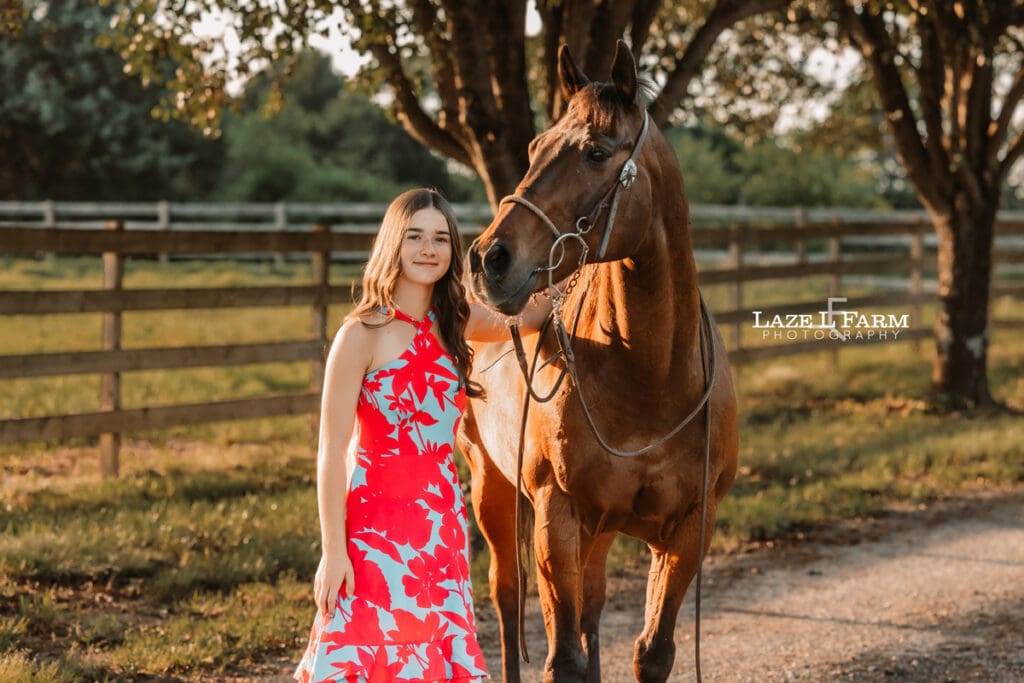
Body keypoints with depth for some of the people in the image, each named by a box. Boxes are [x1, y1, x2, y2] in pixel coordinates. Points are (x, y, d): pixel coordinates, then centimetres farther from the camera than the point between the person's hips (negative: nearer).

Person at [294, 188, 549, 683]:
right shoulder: (363, 335, -10)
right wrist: (333, 552, -14)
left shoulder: (455, 323, 7)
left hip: (443, 525, 6)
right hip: (378, 525, -6)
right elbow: (331, 450, -11)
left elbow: (528, 318, 26)